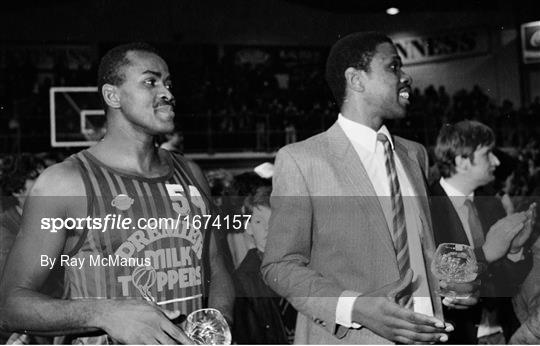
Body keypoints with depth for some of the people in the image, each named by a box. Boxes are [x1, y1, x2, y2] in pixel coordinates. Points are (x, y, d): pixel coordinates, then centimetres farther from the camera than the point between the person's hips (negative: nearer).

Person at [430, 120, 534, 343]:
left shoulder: (492, 205, 7)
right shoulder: (426, 208, -14)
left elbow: (509, 285, 9)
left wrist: (514, 251, -10)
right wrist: (485, 253, -20)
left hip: (500, 334, 6)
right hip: (455, 337, -5)